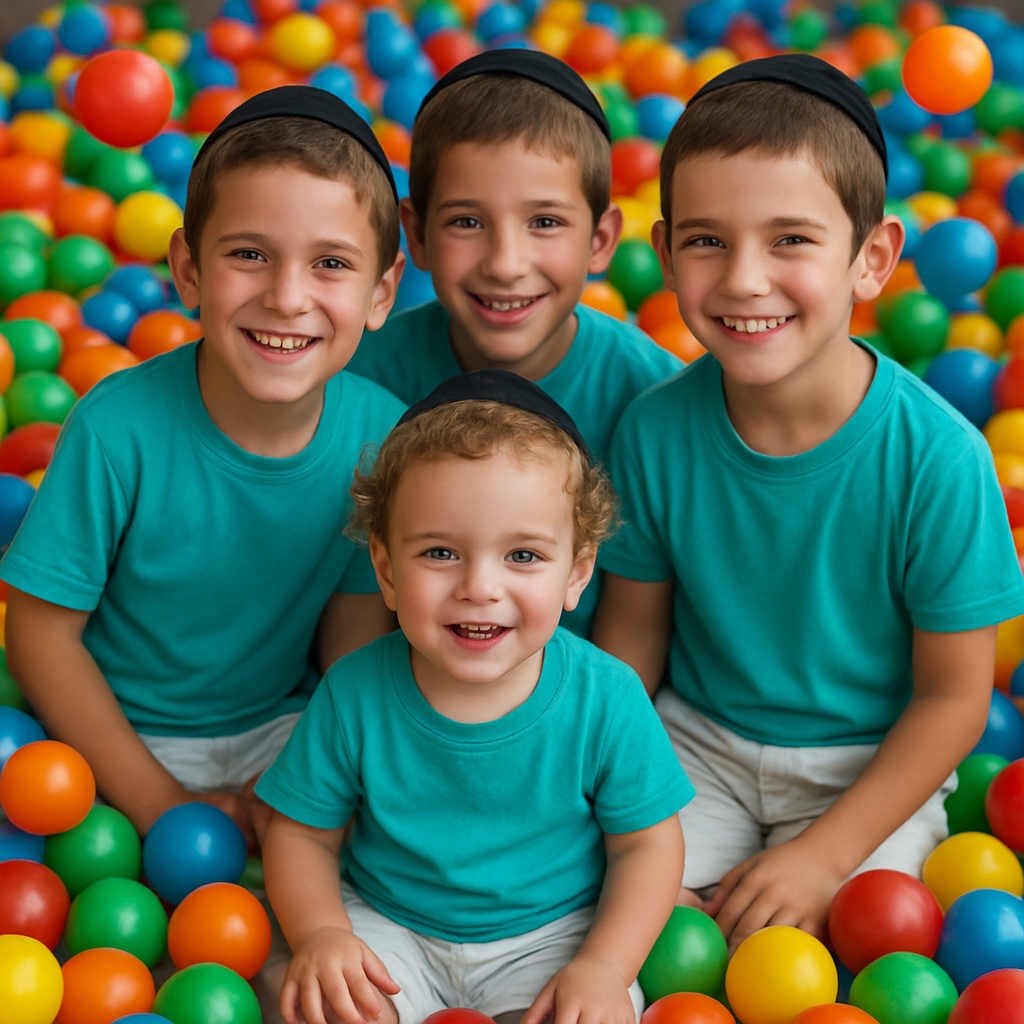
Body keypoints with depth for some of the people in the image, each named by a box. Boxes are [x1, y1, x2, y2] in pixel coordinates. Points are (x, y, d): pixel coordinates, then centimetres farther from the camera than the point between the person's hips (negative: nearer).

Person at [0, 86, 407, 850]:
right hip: (121, 737, -3)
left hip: (281, 728, 3)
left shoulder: (383, 433, -15)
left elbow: (357, 630, -2)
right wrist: (159, 802, -15)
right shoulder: (119, 427, -23)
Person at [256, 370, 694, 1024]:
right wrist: (319, 933, -21)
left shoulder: (607, 700, -17)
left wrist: (604, 968, -18)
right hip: (387, 926, 1)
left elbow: (645, 844, -5)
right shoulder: (353, 695, -15)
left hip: (551, 932, 0)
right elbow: (305, 834, -3)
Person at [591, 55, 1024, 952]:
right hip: (698, 742, 3)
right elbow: (632, 628, 1)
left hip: (873, 766, -2)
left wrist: (823, 855, -18)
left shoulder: (937, 457, -24)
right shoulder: (655, 431, -15)